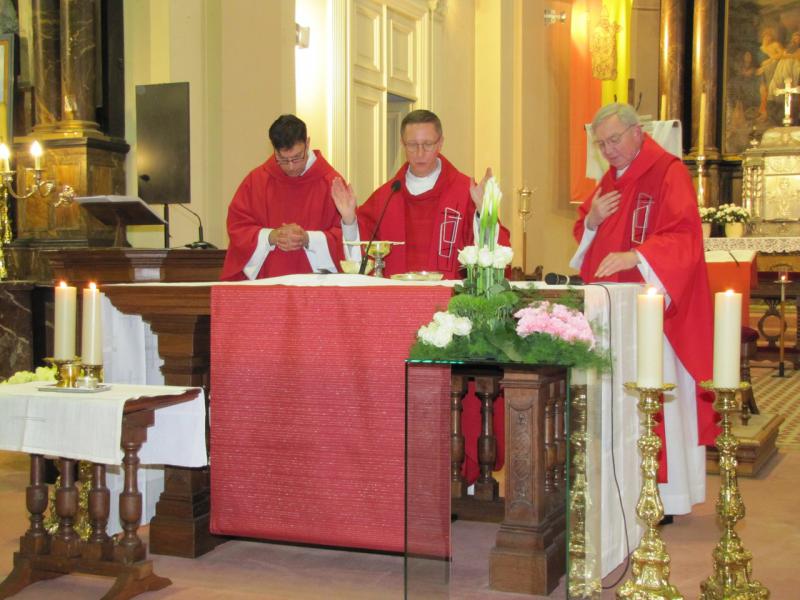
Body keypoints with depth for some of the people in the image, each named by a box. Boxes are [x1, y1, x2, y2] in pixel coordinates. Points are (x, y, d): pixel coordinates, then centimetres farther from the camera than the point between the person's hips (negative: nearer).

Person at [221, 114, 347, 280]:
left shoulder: (331, 182, 0)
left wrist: (307, 239, -16)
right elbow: (236, 226, 5)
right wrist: (271, 236, -12)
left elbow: (346, 234, -1)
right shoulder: (256, 180, 5)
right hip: (265, 279, 2)